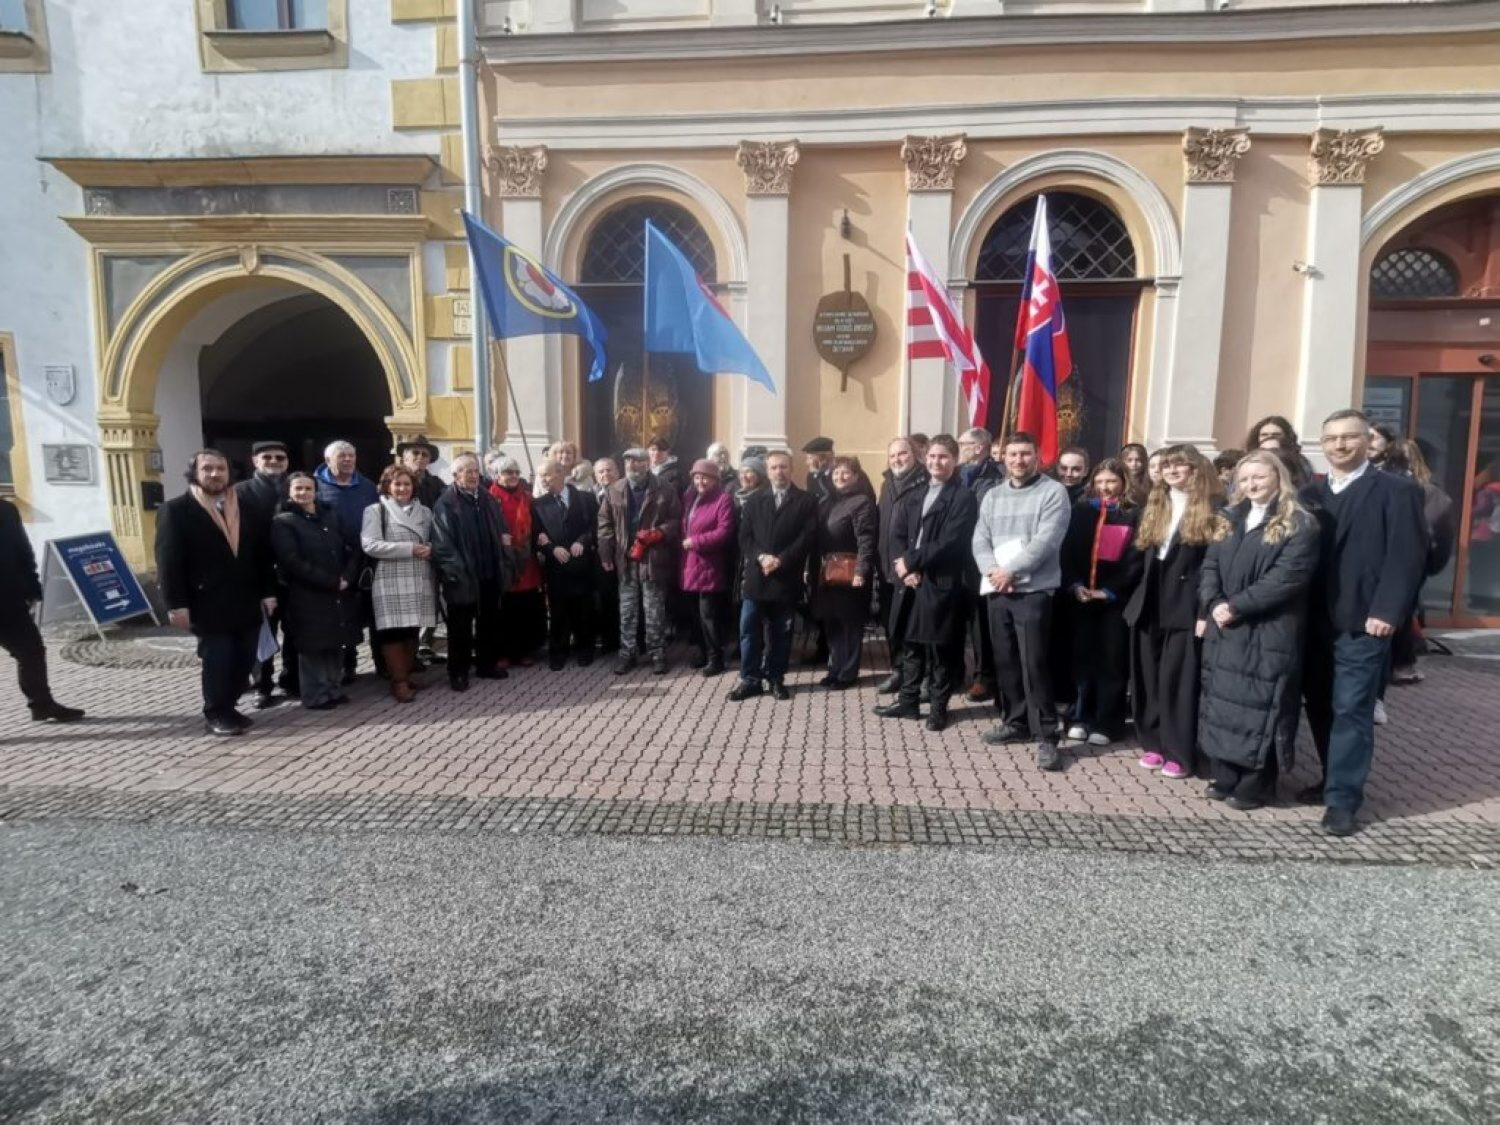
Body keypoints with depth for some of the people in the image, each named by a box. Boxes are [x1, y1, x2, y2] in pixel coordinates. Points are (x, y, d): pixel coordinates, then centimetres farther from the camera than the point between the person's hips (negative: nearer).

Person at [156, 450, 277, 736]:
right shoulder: (176, 510, -1)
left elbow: (263, 552, 13)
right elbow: (169, 561, -6)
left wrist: (268, 592, 7)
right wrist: (176, 604, -12)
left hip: (247, 602, 4)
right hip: (209, 604, -4)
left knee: (244, 660, 6)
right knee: (217, 662, 0)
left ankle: (227, 708, 21)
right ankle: (215, 715, 15)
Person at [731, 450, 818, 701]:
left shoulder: (806, 501, 3)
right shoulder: (754, 500, 12)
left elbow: (807, 538, -6)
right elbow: (745, 536, 5)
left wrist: (780, 560, -16)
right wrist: (760, 557, -13)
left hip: (787, 577, -2)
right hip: (756, 575, 2)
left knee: (781, 633, 7)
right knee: (749, 630, 2)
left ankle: (776, 679, 18)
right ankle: (750, 679, 12)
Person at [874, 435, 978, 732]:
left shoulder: (963, 498, -6)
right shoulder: (913, 497, 16)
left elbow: (949, 544, -16)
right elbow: (897, 535, 8)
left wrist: (910, 561, -13)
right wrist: (904, 568, -9)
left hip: (941, 584, -6)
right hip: (910, 581, 6)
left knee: (939, 649, 2)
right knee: (910, 644, 14)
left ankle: (938, 708, 14)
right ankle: (908, 701, 25)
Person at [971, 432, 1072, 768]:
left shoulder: (1053, 492, -3)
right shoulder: (993, 496, 14)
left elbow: (1046, 541, -14)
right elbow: (980, 540, 7)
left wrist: (1011, 570, -17)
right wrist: (992, 571, -11)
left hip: (1033, 590, -5)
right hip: (996, 590, 6)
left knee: (1034, 663, -7)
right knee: (1005, 660, 12)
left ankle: (1046, 735, 0)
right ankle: (1014, 722, 26)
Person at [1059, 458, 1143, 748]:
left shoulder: (1134, 515, 2)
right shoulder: (1081, 511, 9)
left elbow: (1135, 560, -5)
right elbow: (1067, 550, 3)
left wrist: (1109, 591, -14)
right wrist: (1074, 585, -10)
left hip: (1115, 599, -2)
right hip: (1080, 596, 3)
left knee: (1112, 661, 2)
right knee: (1082, 657, 7)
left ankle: (1107, 724, 10)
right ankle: (1082, 718, 17)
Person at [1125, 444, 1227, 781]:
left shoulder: (1210, 510, -3)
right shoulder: (1154, 507, 15)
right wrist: (1137, 597, 10)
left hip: (1185, 608, -6)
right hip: (1149, 606, 6)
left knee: (1177, 680, -2)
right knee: (1148, 679, 9)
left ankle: (1180, 753, 7)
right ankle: (1153, 743, 20)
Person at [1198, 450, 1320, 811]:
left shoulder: (1300, 525, -5)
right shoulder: (1230, 519, 14)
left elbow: (1285, 578, -16)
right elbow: (1210, 565, 7)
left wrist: (1235, 606, -18)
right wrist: (1214, 604, -10)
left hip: (1269, 633, -6)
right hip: (1224, 631, 6)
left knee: (1259, 707, -1)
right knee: (1221, 703, 10)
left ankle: (1255, 785, 11)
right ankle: (1225, 777, 22)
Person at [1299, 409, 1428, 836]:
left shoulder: (1397, 490, -1)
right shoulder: (1311, 494, 15)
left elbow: (1407, 555, -9)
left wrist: (1387, 611, -17)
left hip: (1362, 622, -5)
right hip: (1316, 622, 5)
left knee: (1351, 711, -3)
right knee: (1320, 706, 12)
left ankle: (1342, 799, 3)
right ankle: (1335, 779, 26)